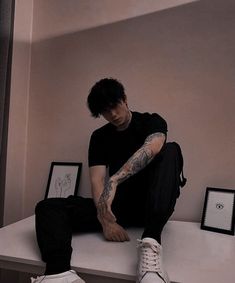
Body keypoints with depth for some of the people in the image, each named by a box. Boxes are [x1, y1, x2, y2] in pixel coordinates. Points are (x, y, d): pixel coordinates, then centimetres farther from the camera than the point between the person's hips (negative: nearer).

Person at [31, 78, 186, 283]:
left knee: (171, 150, -28)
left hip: (149, 204, -2)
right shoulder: (99, 137, 7)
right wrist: (106, 219, -22)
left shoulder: (151, 121, 0)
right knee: (47, 208, -14)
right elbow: (97, 180, -5)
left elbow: (151, 149, -24)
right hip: (116, 206, 3)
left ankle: (151, 243, -44)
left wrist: (114, 180, -39)